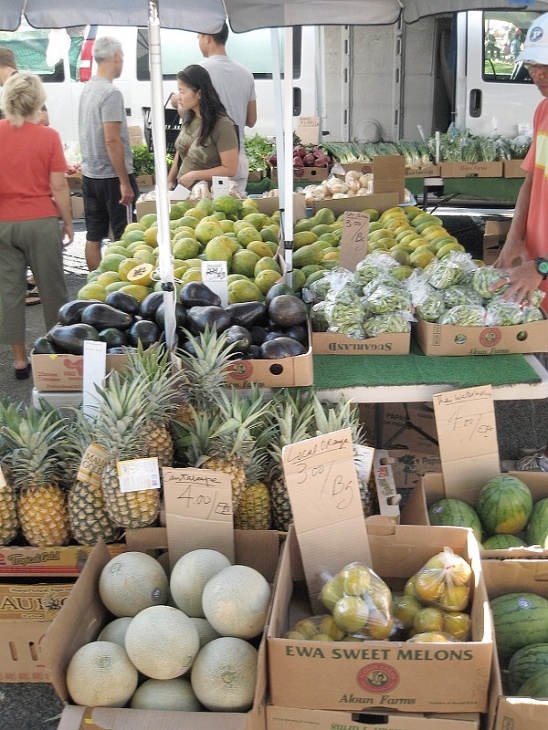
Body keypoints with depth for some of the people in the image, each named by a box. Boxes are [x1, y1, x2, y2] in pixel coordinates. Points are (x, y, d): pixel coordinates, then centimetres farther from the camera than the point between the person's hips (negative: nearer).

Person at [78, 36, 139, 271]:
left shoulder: (87, 89, 11)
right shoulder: (111, 93, -15)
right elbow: (112, 140, -20)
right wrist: (125, 182, -17)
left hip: (89, 174, 8)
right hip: (111, 176, -8)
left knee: (93, 237, 11)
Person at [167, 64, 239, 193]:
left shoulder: (222, 125, -14)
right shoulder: (189, 118, 7)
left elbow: (230, 169, -13)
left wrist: (195, 175, -14)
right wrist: (170, 181, 15)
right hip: (181, 190, 6)